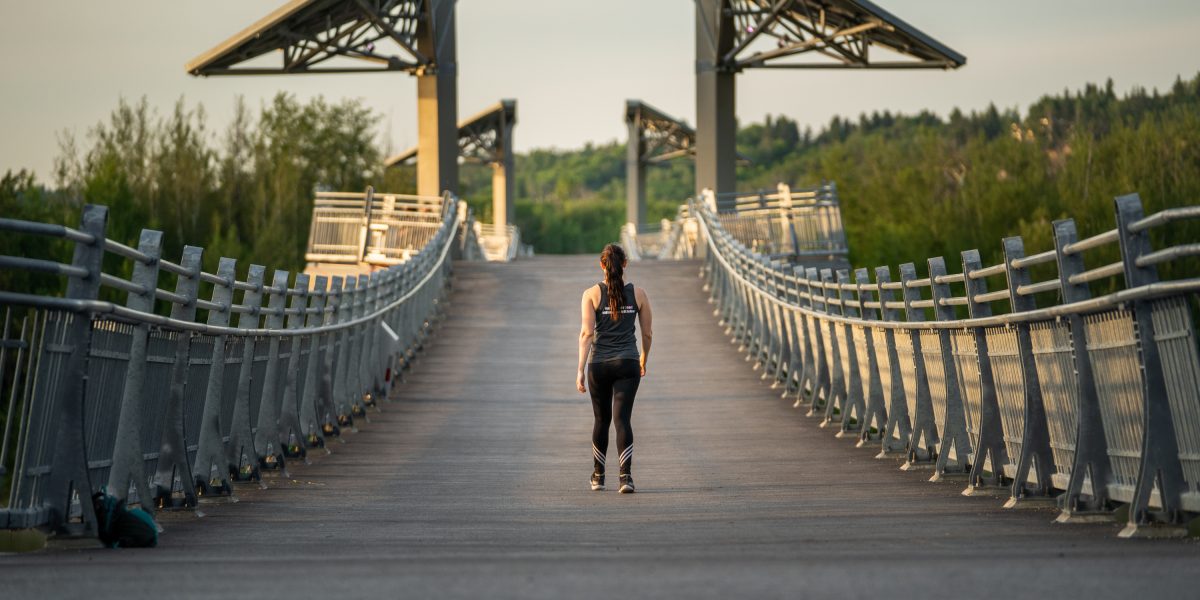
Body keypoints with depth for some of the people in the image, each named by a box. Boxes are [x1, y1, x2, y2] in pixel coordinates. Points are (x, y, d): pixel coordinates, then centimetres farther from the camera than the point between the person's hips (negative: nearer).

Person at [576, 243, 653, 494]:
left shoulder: (592, 294, -3)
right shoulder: (638, 294, 2)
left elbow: (587, 333, -10)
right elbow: (647, 333, 9)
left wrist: (580, 370, -10)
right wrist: (643, 361, 26)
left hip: (599, 364, 0)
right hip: (627, 364, 0)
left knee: (602, 419, 16)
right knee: (622, 419, -5)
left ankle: (598, 476, 28)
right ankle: (626, 475, -22)